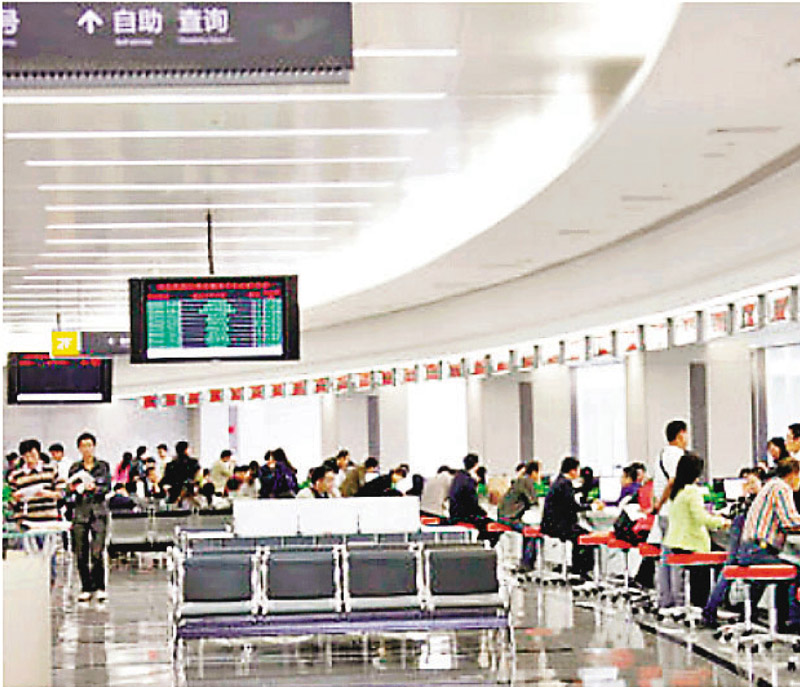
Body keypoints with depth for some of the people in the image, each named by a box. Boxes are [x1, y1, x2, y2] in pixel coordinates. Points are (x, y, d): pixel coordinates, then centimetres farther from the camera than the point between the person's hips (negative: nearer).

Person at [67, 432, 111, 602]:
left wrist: (94, 488, -17)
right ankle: (86, 588, 10)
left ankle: (99, 587, 0)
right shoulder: (75, 467, 11)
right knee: (81, 553, 1)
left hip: (98, 511, -2)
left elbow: (108, 487, 1)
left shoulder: (103, 466, 7)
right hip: (80, 511, 2)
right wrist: (75, 488, -13)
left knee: (97, 553, -10)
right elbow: (70, 488, 8)